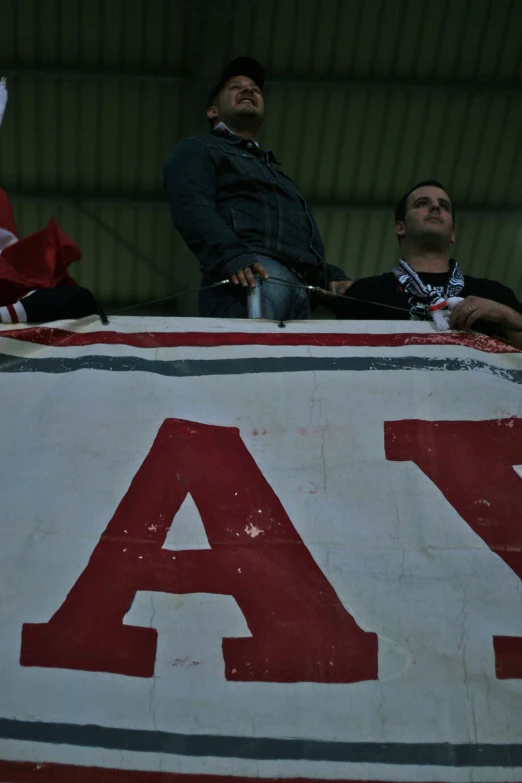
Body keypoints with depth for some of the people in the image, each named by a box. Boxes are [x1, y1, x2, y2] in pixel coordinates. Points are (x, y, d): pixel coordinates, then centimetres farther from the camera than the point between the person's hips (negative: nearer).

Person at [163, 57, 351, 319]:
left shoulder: (273, 167, 41)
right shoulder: (197, 150, 17)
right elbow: (192, 209, -4)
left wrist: (330, 277, 17)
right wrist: (232, 256, -23)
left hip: (300, 288, 7)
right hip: (249, 277, -7)